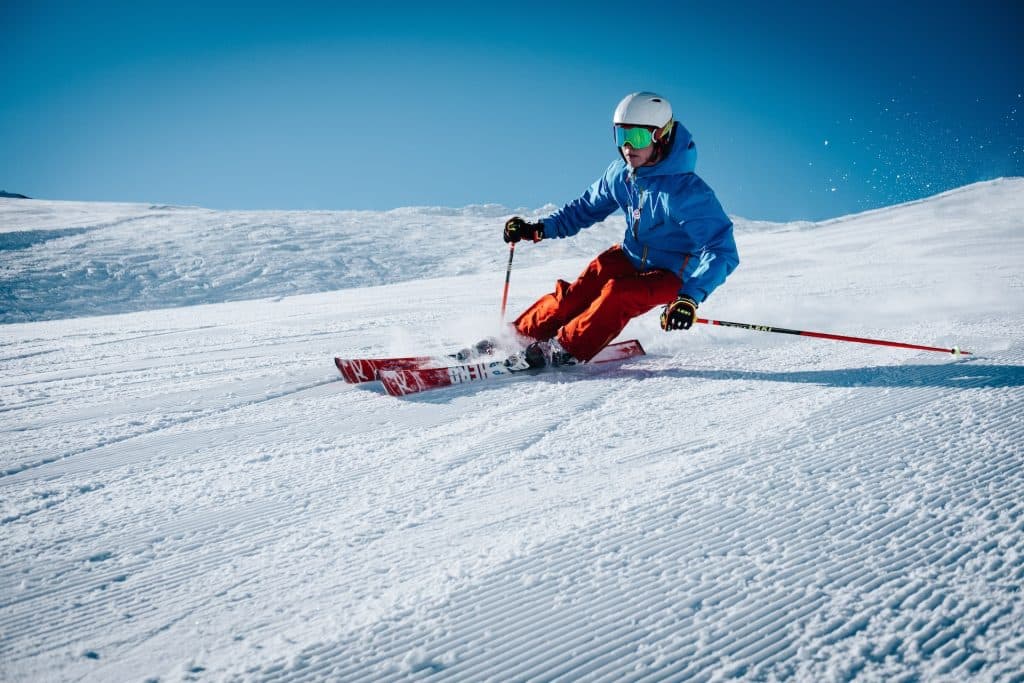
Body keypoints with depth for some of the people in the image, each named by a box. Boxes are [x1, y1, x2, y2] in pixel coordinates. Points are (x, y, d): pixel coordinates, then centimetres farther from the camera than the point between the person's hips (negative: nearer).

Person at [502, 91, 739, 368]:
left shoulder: (687, 191, -28)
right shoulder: (620, 173, -8)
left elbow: (722, 251, -31)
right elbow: (587, 207, 10)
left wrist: (691, 297, -45)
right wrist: (538, 228, -1)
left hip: (671, 275, -5)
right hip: (630, 257, 5)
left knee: (618, 294, -33)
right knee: (575, 295, -16)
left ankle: (565, 349, -23)